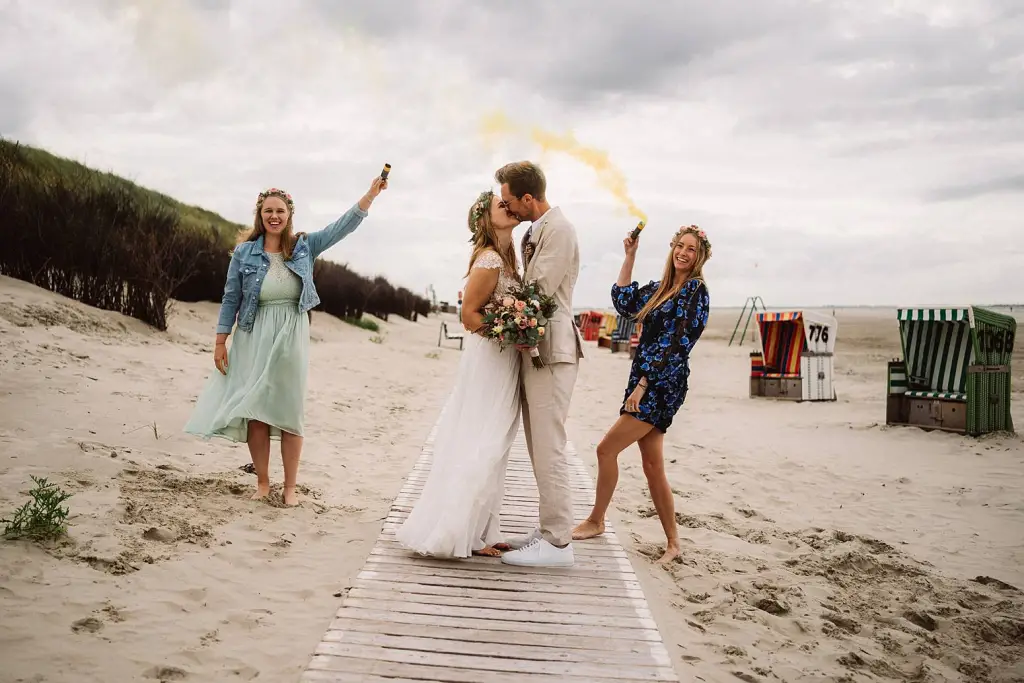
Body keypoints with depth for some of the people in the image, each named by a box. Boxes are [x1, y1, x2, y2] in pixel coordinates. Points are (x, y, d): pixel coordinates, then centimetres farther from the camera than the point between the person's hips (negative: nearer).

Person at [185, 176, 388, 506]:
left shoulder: (304, 246, 3)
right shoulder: (244, 252, 2)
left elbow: (343, 226, -5)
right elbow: (231, 299, 4)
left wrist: (371, 194, -15)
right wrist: (220, 342, 1)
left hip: (291, 339, 0)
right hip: (254, 339, 0)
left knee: (289, 412, 4)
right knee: (255, 411, 3)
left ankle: (290, 486, 13)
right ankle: (262, 482, 17)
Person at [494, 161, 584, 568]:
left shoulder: (558, 230, -13)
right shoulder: (535, 230, 15)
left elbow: (539, 293, -17)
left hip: (550, 351, -10)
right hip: (534, 349, 10)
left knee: (549, 450, -7)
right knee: (540, 449, 14)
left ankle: (558, 543, 0)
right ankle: (549, 530, 23)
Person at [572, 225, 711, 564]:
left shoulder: (695, 289, -9)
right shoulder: (661, 288, 16)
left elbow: (678, 344, -15)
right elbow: (624, 302, 10)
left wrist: (643, 384, -18)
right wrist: (629, 256, 7)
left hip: (662, 386, -8)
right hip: (645, 383, 8)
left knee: (606, 449, -7)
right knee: (653, 467, 9)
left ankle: (596, 521, 9)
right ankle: (673, 543, 16)